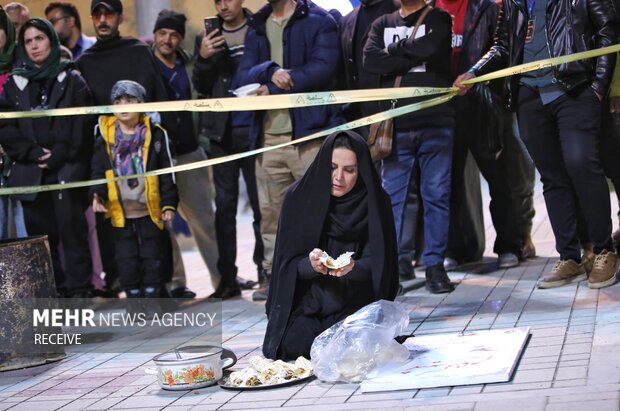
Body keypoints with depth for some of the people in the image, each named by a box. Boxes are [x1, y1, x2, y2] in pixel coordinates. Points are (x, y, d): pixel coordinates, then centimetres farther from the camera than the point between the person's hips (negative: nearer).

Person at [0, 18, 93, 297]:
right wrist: (32, 153, -6)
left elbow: (82, 124, -2)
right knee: (40, 234, 2)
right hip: (30, 172, 3)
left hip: (67, 170, -3)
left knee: (71, 230, -7)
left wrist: (60, 154, -10)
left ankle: (78, 288, -2)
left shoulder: (71, 80, 6)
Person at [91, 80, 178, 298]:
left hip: (150, 211, -1)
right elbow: (98, 171, 5)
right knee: (127, 261, 5)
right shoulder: (105, 137, 3)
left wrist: (169, 204, -4)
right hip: (120, 212, 1)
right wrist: (98, 195, -11)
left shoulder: (155, 135, -1)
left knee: (152, 259, 5)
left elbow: (167, 174, 1)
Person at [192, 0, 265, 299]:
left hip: (254, 129, -3)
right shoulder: (207, 39, 10)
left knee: (261, 203, 0)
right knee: (224, 205, 5)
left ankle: (265, 270, 7)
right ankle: (227, 277, 10)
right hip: (221, 133, 3)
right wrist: (203, 58, -9)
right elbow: (201, 88, 8)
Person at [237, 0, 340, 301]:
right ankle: (274, 274, 14)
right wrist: (270, 71, -15)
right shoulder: (256, 29, 18)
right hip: (267, 137, 5)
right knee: (270, 212, 7)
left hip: (308, 132, -5)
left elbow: (322, 68, -11)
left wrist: (273, 89, -7)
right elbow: (244, 77, 6)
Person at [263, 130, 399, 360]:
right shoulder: (298, 197, -8)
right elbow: (290, 262, -6)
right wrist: (310, 264, -31)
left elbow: (375, 264, -10)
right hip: (308, 304, 1)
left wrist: (352, 267, -34)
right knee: (295, 345, -24)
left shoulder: (374, 202, -8)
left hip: (356, 305, -1)